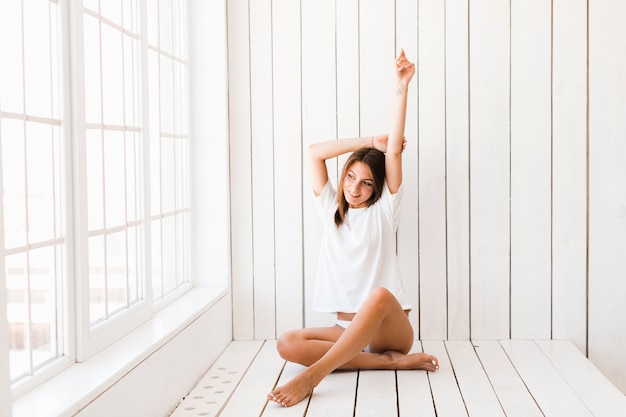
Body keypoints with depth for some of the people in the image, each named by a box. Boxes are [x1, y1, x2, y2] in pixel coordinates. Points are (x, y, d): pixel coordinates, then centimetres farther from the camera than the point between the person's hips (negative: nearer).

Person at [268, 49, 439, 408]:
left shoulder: (383, 210, 6)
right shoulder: (331, 210, 15)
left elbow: (395, 151, -4)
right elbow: (315, 152, 8)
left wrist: (402, 87, -12)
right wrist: (371, 141, 5)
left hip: (390, 328, -3)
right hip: (347, 329, 4)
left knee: (380, 295, -39)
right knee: (288, 344, -26)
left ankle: (313, 376, -44)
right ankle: (391, 361, -26)